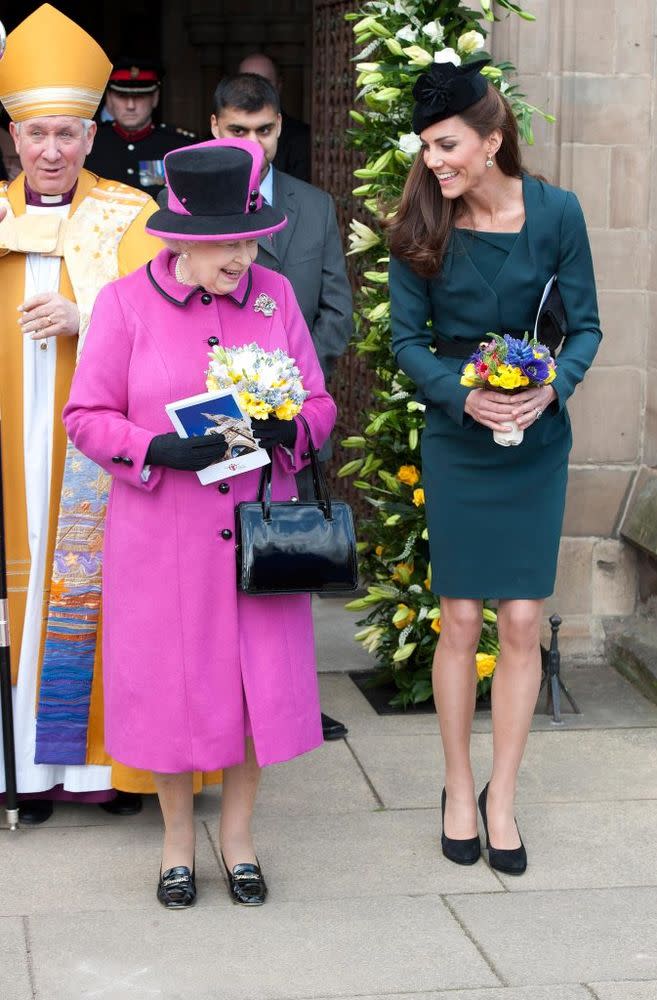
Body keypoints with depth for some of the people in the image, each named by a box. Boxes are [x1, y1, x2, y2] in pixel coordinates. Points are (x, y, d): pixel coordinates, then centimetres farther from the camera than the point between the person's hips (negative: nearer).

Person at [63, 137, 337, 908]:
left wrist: (288, 429, -15)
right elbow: (87, 416, -3)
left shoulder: (274, 294, 3)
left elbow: (318, 402, 8)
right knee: (168, 681, 6)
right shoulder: (125, 303, -4)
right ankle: (177, 836, 27)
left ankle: (237, 832, 26)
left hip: (257, 530, 2)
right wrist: (159, 450, -20)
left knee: (258, 678, 5)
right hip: (161, 538, -2)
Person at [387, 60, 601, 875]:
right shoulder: (420, 225, -6)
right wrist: (466, 397, -19)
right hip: (456, 442, 0)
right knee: (460, 623, 5)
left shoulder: (555, 213, -8)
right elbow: (407, 338, -3)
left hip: (536, 441, 0)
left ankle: (500, 799, 15)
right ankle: (458, 790, 21)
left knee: (522, 624, 1)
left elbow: (585, 326, -1)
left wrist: (552, 388, -20)